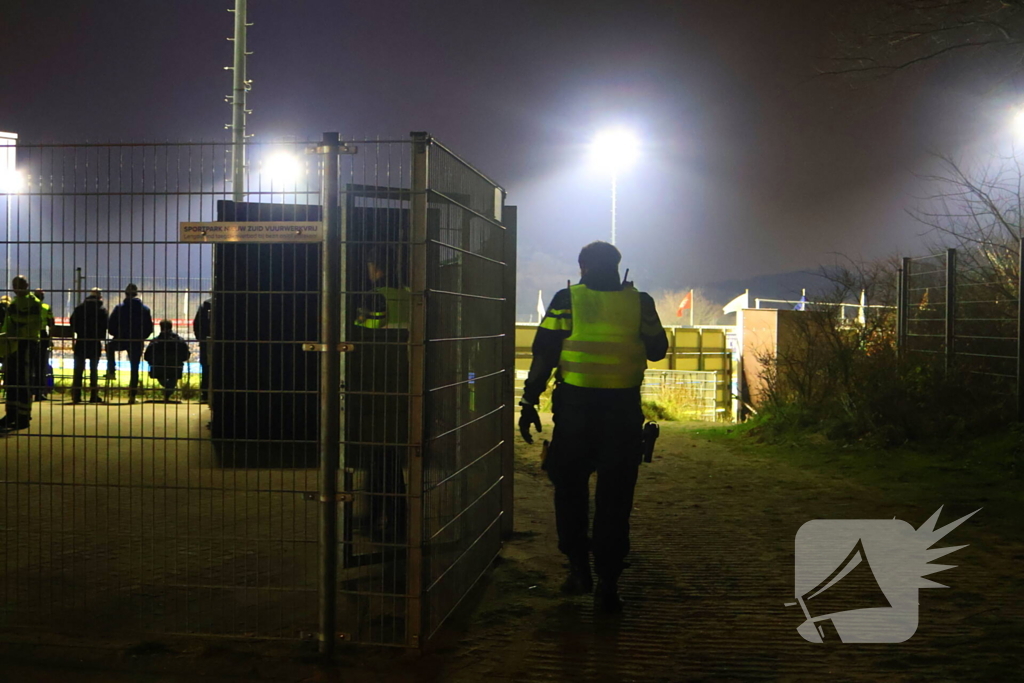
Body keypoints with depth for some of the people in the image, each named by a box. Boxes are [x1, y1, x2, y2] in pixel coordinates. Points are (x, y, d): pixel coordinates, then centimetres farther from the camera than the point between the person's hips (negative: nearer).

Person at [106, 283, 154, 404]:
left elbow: (110, 326, -3)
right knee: (134, 368, 7)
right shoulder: (144, 309, -1)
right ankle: (132, 395, 5)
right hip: (137, 343, 1)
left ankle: (111, 371, 23)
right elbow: (149, 328, 1)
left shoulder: (119, 308, -5)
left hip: (121, 341, -1)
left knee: (110, 347, 33)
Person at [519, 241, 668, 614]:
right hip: (623, 411, 1)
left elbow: (543, 354, -2)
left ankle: (579, 567, 18)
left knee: (570, 488, 17)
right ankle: (607, 584, 4)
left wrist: (529, 403, 1)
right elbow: (657, 349, 14)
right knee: (615, 498, 6)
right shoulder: (640, 301, 4)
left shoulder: (566, 300, 0)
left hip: (575, 407, -1)